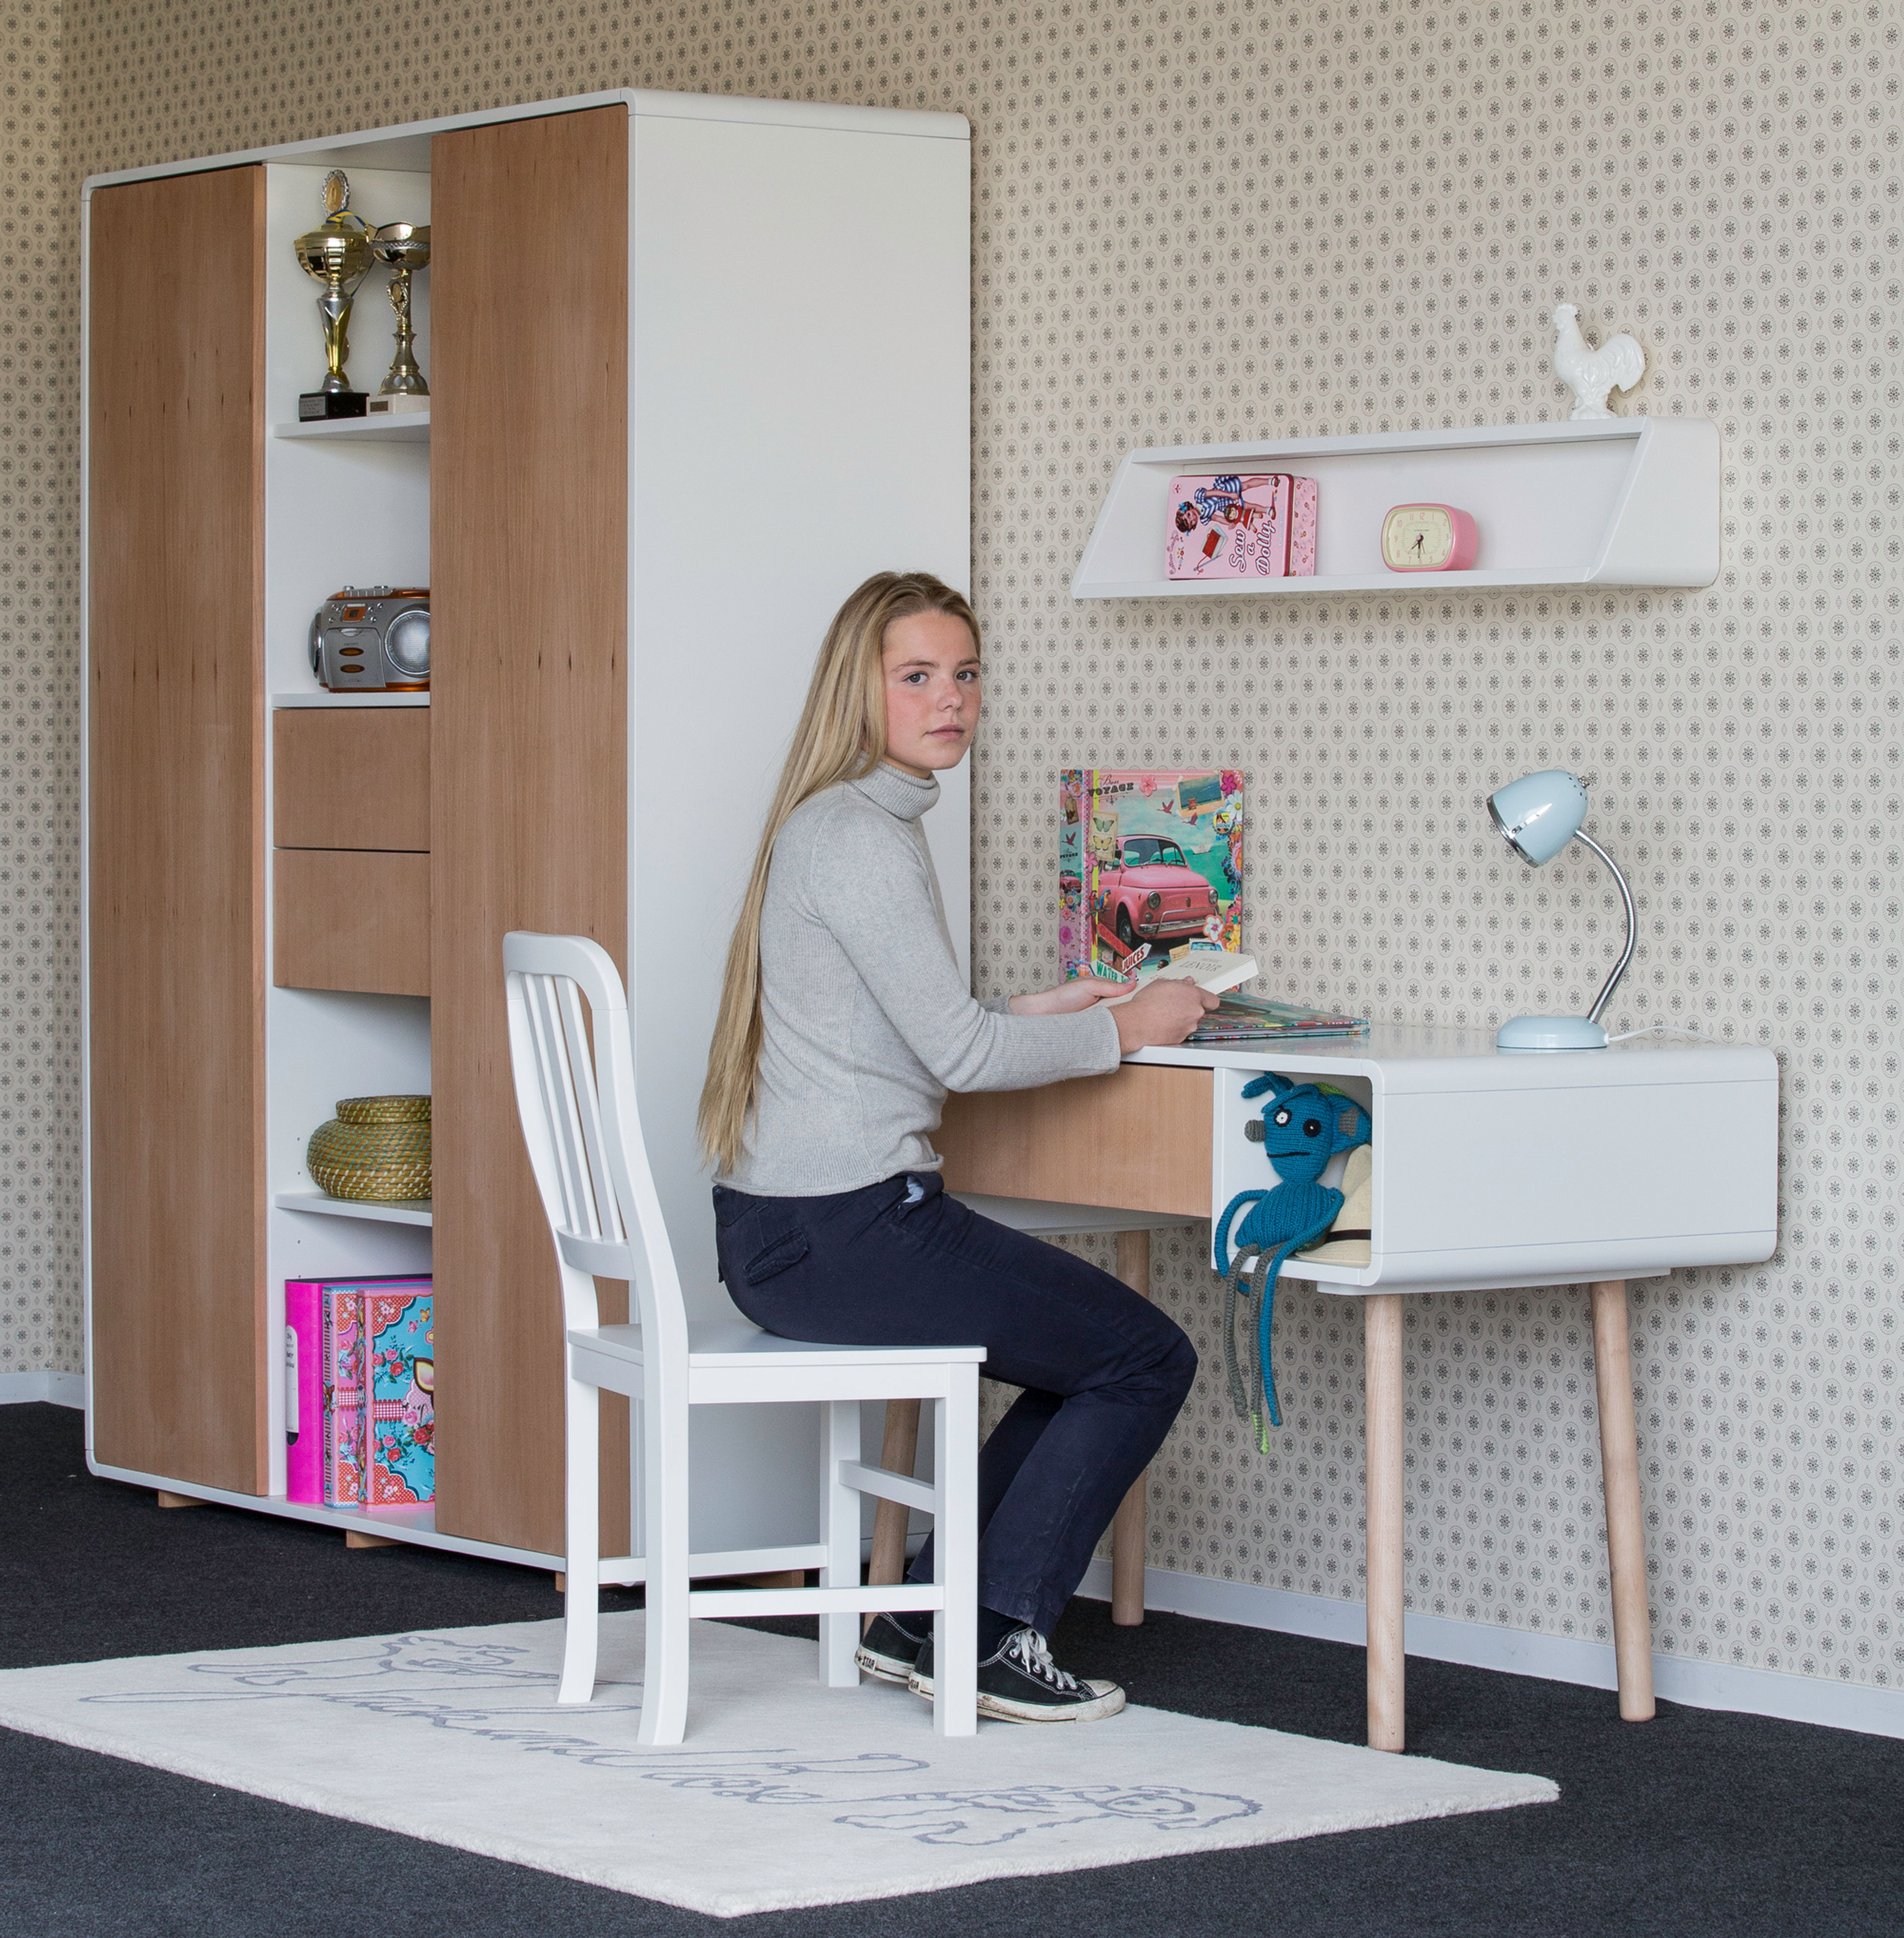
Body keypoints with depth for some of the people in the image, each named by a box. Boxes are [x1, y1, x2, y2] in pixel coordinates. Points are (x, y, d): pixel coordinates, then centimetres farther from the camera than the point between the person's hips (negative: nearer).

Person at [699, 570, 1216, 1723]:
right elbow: (957, 1054, -18)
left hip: (787, 1229, 10)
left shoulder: (840, 822, 17)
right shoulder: (859, 836, -15)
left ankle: (929, 1619, 18)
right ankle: (987, 1639, 3)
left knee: (1090, 1353, 21)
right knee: (1147, 1360, 0)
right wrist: (1124, 1031, -6)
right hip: (845, 1233, -10)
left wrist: (1033, 1014, 13)